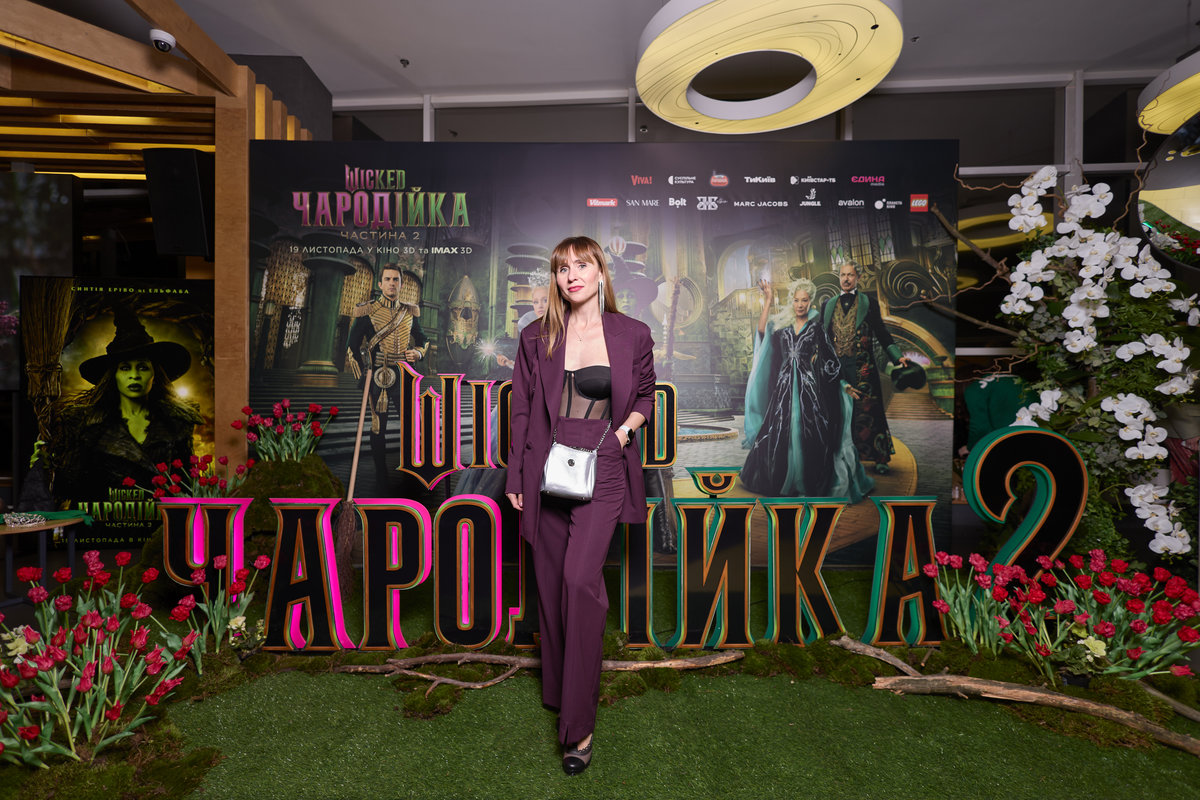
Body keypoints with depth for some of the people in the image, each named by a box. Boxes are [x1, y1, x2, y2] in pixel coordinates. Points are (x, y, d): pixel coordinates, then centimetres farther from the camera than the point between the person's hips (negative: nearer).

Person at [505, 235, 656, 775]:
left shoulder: (632, 335, 2)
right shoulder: (536, 338, 5)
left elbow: (644, 396, 14)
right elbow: (522, 409, 9)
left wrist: (623, 430, -5)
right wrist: (515, 476, 8)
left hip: (601, 471, -3)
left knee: (579, 577, -16)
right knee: (551, 584, 11)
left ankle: (579, 725, -2)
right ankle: (558, 692, 33)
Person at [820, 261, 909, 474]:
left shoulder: (868, 302, 9)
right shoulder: (829, 305, 15)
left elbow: (881, 332, 7)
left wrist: (897, 356, -1)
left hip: (862, 366, -2)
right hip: (836, 367, 2)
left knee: (868, 411, -2)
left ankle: (879, 458, 6)